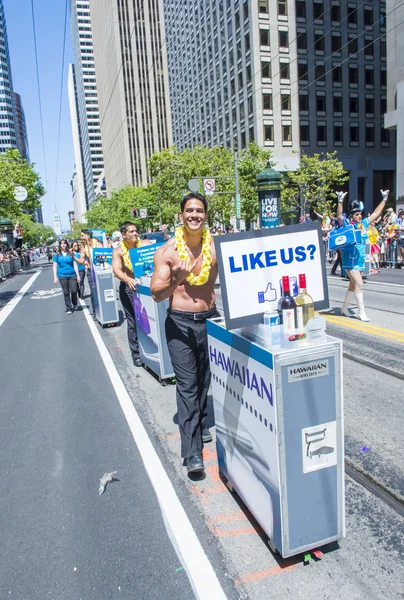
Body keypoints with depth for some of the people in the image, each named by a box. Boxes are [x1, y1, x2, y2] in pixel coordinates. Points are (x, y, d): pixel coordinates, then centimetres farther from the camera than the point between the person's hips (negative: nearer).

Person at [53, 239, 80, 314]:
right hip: (62, 276, 0)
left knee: (74, 290, -5)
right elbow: (55, 266, 6)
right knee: (66, 292, 3)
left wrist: (77, 275, 4)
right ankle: (68, 308, 11)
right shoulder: (57, 255, 6)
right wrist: (55, 277, -1)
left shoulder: (71, 254, 8)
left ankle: (75, 305, 19)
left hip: (72, 275, 0)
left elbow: (75, 265, 9)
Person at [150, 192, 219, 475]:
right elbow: (157, 294, -12)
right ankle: (192, 451, 4)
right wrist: (176, 279, -30)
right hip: (180, 322, -2)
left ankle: (200, 425, 40)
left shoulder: (216, 247, -4)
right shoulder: (167, 251, -8)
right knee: (187, 385, -3)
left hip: (210, 318, 3)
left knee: (205, 380, 16)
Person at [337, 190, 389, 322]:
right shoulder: (347, 224, -9)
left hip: (360, 260, 7)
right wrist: (340, 201, -38)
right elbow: (339, 216, -27)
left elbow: (376, 213, 19)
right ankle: (361, 312, -4)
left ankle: (345, 307, 29)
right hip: (350, 260, -7)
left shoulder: (364, 223, 8)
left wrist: (384, 199, 23)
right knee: (359, 284, -12)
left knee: (353, 284, 15)